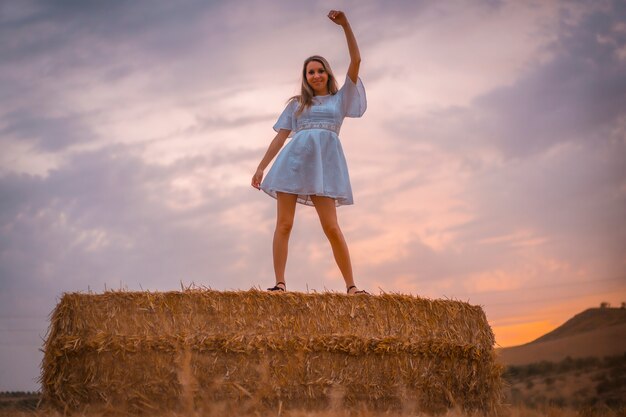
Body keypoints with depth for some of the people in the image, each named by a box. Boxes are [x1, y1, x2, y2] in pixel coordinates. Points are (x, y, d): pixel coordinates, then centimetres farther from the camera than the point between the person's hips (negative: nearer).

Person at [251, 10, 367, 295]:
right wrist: (261, 166, 6)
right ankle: (280, 284, -9)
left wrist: (345, 25, 0)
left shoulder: (340, 99, 17)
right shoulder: (297, 104, 21)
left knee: (331, 228, -10)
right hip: (294, 160, 2)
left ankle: (351, 286, -6)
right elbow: (280, 136, 16)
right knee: (284, 224, -7)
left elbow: (356, 61, 7)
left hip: (324, 163, -2)